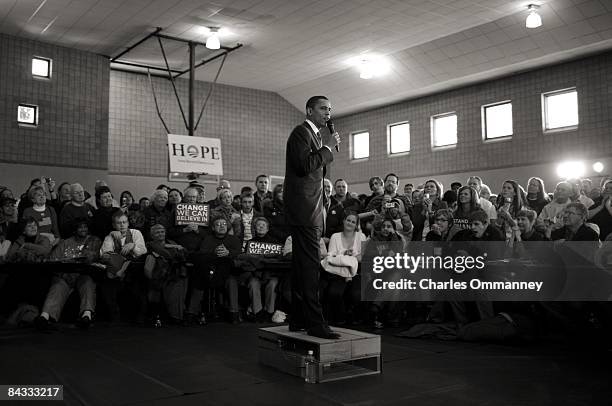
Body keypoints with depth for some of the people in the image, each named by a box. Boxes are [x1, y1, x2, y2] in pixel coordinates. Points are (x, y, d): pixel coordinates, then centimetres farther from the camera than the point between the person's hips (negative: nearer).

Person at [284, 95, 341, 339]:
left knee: (302, 267, 12)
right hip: (304, 209, -10)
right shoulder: (301, 132, -7)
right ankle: (315, 324, -9)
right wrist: (327, 147, -12)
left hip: (311, 211, 10)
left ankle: (298, 320, 19)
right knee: (309, 266, -11)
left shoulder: (316, 135, 22)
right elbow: (304, 166, -21)